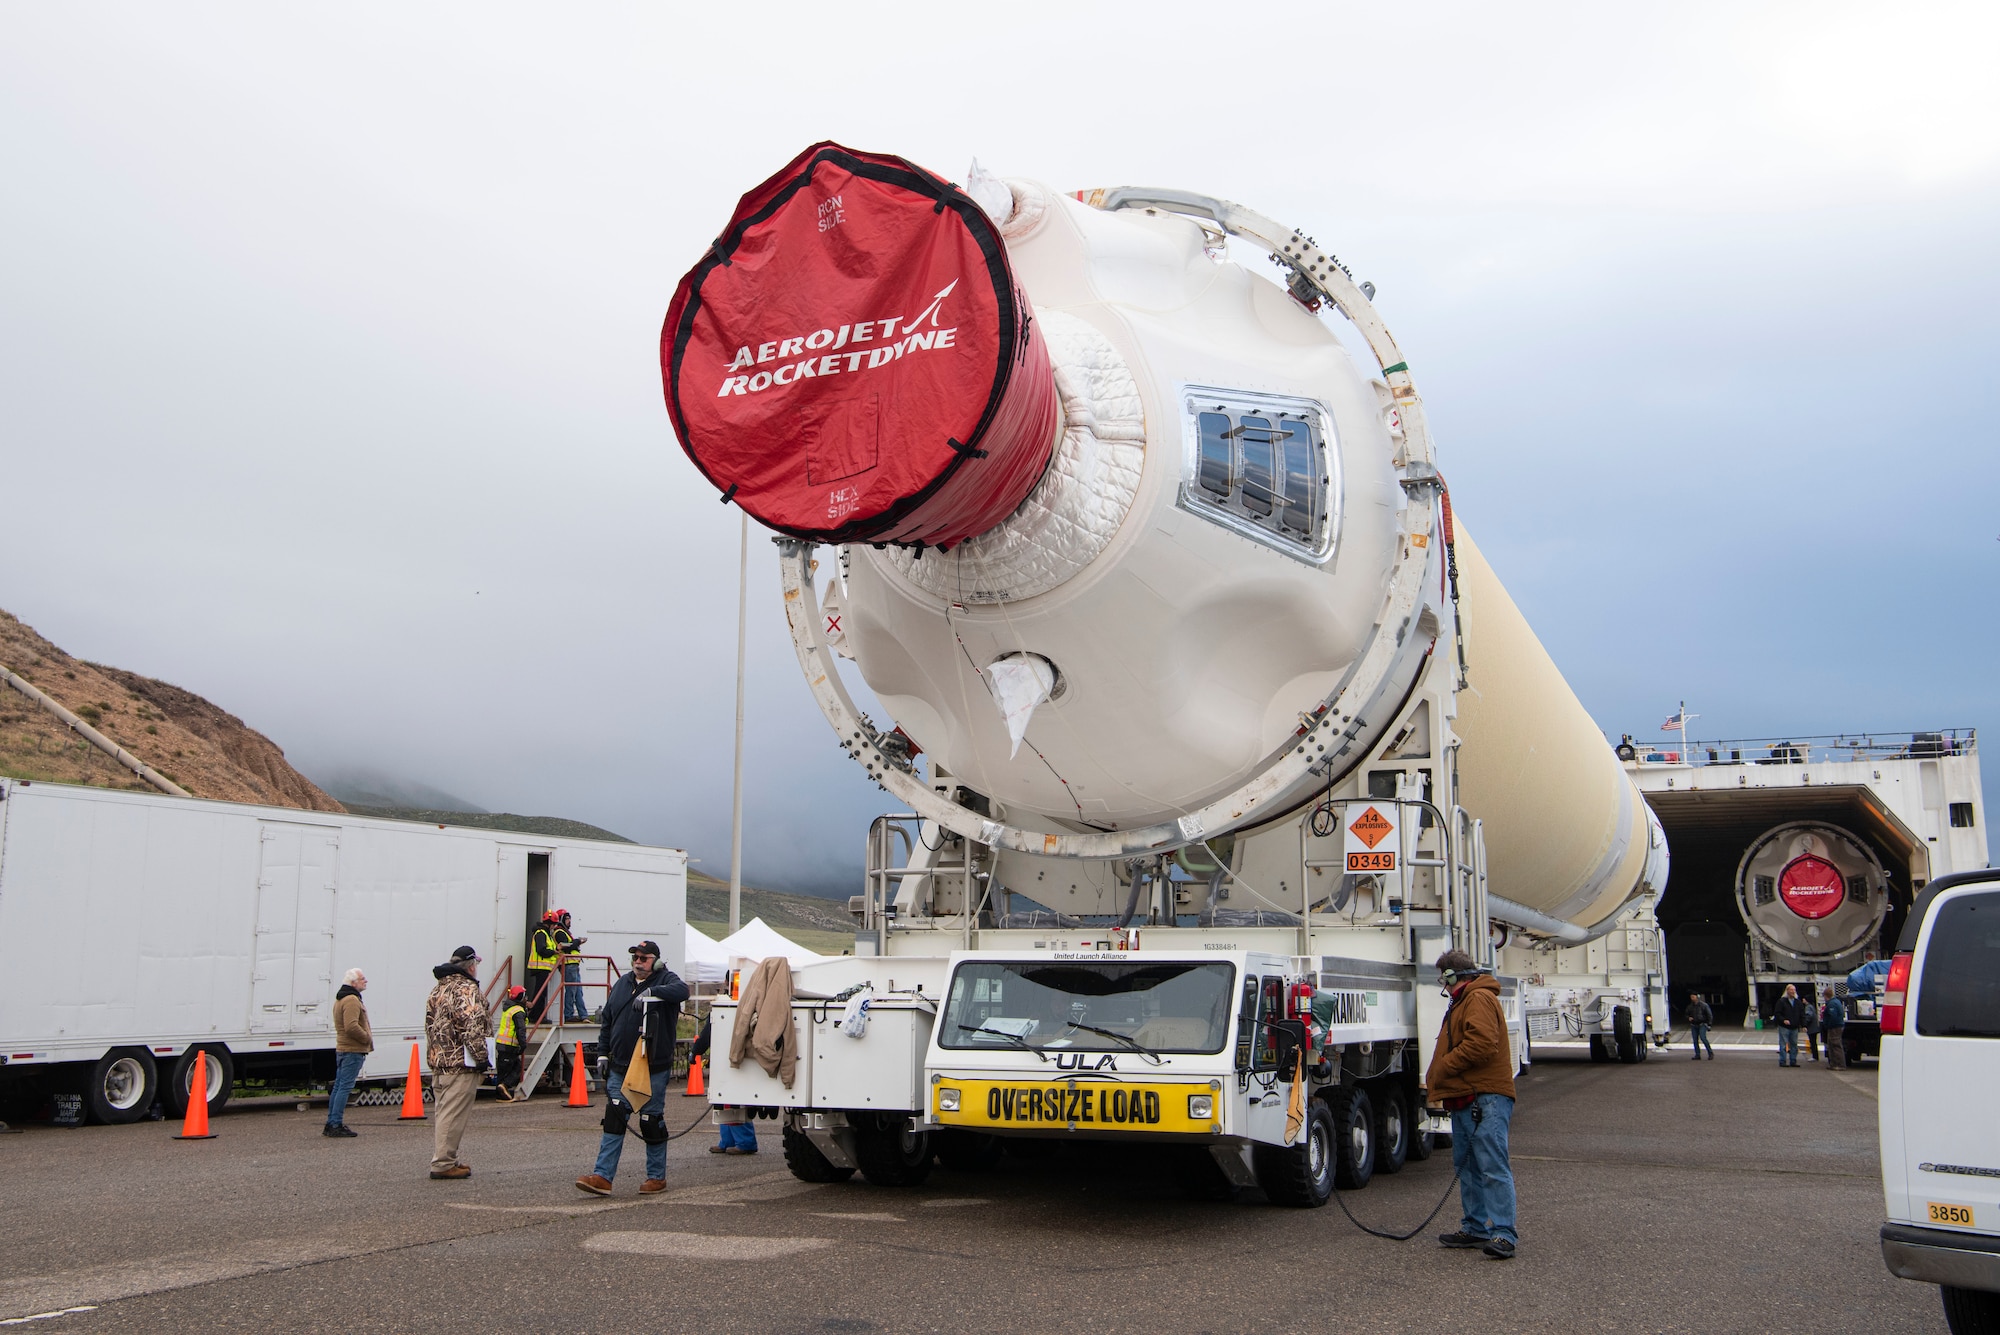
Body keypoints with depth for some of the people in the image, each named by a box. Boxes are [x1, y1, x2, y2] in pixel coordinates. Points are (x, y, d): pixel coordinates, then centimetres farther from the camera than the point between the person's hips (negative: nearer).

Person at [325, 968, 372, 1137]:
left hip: (342, 1049, 11)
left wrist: (367, 1036, 15)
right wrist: (368, 1038, -13)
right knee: (345, 1087, -9)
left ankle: (331, 1123, 19)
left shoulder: (341, 999, 20)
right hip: (353, 1050, -11)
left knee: (338, 1086, 13)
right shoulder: (351, 1000, -16)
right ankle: (336, 1125, -10)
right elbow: (351, 1027, -25)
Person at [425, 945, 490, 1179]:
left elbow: (430, 1025, 21)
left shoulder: (438, 989, 18)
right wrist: (481, 1058, -14)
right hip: (461, 1065, -9)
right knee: (453, 1116, -6)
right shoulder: (467, 989, -12)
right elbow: (473, 1027, -19)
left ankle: (445, 1159, 23)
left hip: (438, 1062, 9)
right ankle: (443, 1163, -5)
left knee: (444, 1114, 16)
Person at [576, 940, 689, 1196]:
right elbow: (607, 1021, 21)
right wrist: (603, 1053, 16)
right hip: (620, 1067, 5)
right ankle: (602, 1176, -1)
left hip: (654, 1069, -5)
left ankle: (657, 1177, 15)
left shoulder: (665, 979, -3)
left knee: (652, 1122, 3)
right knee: (613, 1120, -1)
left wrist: (652, 992, -36)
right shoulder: (622, 983, 14)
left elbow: (682, 990, -27)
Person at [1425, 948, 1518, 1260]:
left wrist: (1441, 1069, -13)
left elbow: (1481, 1044, -22)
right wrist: (1436, 1083, 17)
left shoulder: (1479, 999, -10)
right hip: (1465, 1099, 11)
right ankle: (1476, 1228, 18)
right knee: (1468, 1167, 12)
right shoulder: (1463, 1002, 25)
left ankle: (1502, 1234, -15)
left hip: (1485, 1098, -11)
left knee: (1493, 1167, -13)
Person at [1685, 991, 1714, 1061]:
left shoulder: (1704, 1005, -2)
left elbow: (1709, 1015, 1)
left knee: (1703, 1037, -20)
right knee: (1695, 1040, 0)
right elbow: (1687, 1014, 22)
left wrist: (1709, 1024, -6)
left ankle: (1711, 1053, -12)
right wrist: (1689, 1018, -1)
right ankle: (1697, 1055, 4)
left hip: (1702, 1024, -5)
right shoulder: (1690, 1006, 10)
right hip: (1693, 1026, 5)